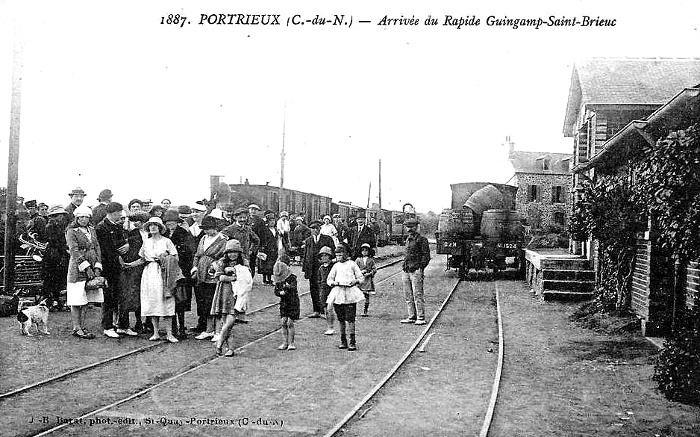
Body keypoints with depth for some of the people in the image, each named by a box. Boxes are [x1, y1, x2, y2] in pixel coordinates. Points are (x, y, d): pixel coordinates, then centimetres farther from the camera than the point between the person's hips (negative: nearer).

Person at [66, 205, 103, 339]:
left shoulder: (91, 230, 14)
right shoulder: (71, 231, -4)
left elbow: (97, 248, 10)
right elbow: (75, 251, -12)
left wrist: (97, 268, -1)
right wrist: (86, 268, -18)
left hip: (92, 269, 6)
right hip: (77, 269, -6)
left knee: (86, 300, 8)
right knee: (77, 301, -2)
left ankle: (82, 327, 15)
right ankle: (76, 328, 3)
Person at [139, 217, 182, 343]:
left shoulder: (166, 241, 2)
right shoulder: (146, 242, 13)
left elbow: (175, 258, 2)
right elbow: (141, 259, 18)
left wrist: (165, 257, -13)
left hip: (163, 274, -4)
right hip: (149, 274, 4)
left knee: (165, 304, -7)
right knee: (152, 304, 2)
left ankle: (169, 334, -4)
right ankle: (155, 333, 9)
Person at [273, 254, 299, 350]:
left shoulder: (292, 277, -16)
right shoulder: (278, 279, 0)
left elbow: (294, 287, -32)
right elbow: (276, 291, 4)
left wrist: (288, 287, -53)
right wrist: (280, 293, -17)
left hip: (293, 302, -5)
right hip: (283, 302, 5)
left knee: (290, 323, -7)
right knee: (283, 322, 3)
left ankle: (291, 343, 3)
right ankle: (284, 343, 11)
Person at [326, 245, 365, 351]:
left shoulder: (352, 264, 6)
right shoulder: (336, 266, 14)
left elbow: (361, 277, 9)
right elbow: (329, 279, 16)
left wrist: (355, 281, -11)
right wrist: (333, 283, -5)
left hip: (350, 292, -3)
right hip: (338, 293, 3)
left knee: (350, 318, -10)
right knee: (340, 319, 6)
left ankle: (352, 342, -7)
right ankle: (343, 341, 16)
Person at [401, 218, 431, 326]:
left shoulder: (422, 239, -4)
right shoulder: (408, 239, 18)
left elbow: (426, 256, -7)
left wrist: (420, 268, -14)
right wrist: (404, 267, 16)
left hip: (416, 271, -8)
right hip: (406, 271, 8)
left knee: (417, 295, -6)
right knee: (408, 296, 9)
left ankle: (421, 318, -1)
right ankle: (412, 317, 16)